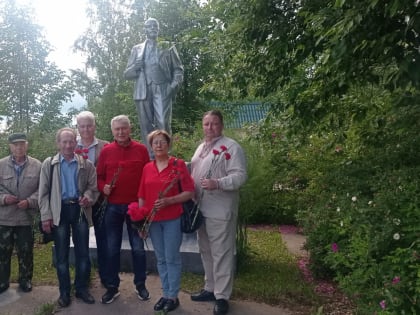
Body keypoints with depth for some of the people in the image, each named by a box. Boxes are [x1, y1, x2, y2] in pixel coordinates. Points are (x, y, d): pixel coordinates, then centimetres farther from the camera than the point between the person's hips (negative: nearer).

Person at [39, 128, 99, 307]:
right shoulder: (49, 164, 2)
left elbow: (93, 187, 4)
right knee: (61, 253, 8)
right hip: (60, 211, 0)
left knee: (83, 252, 7)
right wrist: (46, 216, -5)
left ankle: (82, 288, 22)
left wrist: (88, 197, -18)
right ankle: (64, 292, 20)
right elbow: (44, 192, 1)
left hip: (80, 210, 1)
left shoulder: (86, 164, 2)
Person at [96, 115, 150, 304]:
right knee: (112, 248, 10)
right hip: (113, 206, 1)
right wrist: (103, 187, -13)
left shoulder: (141, 150, -1)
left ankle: (140, 284, 25)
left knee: (138, 247, 9)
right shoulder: (106, 151, 1)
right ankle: (112, 287, 23)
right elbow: (99, 176, 7)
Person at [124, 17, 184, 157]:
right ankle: (150, 157, 3)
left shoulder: (168, 47, 17)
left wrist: (174, 84, -7)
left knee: (163, 123, -16)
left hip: (162, 90, -2)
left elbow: (178, 69, 12)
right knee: (146, 126, -2)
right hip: (143, 91, 2)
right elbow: (127, 74, 18)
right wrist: (136, 67, -4)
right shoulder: (137, 49, 21)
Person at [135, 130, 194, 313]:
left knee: (172, 258, 3)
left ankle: (173, 296, 17)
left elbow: (189, 192, -9)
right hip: (153, 220, 4)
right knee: (161, 259, 13)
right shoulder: (147, 168, 8)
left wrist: (169, 201, -20)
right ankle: (165, 294, 25)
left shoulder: (179, 164, -5)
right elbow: (142, 196, 11)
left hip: (173, 219, -4)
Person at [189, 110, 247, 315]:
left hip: (220, 211, -8)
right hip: (201, 209, 8)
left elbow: (240, 175, -18)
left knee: (221, 254, -1)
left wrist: (218, 183, -31)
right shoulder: (201, 148, 16)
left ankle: (222, 296, 10)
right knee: (206, 251, 18)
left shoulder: (231, 147, -10)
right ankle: (210, 289, 33)